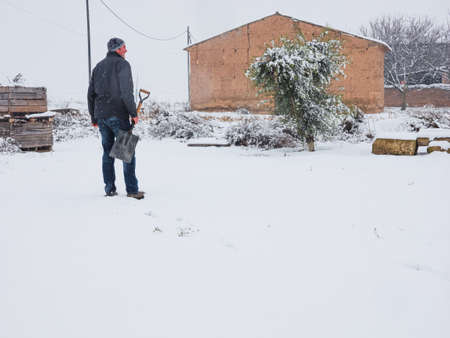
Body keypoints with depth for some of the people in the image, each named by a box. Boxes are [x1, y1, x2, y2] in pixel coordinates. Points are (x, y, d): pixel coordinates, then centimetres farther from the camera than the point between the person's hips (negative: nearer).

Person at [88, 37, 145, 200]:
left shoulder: (98, 66, 16)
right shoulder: (122, 64, -4)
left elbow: (91, 94, 15)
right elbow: (126, 92, -15)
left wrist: (93, 117, 20)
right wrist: (134, 113, -12)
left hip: (101, 116, 7)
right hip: (118, 115, -6)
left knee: (108, 152, 12)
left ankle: (109, 188, 12)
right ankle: (132, 189, -6)